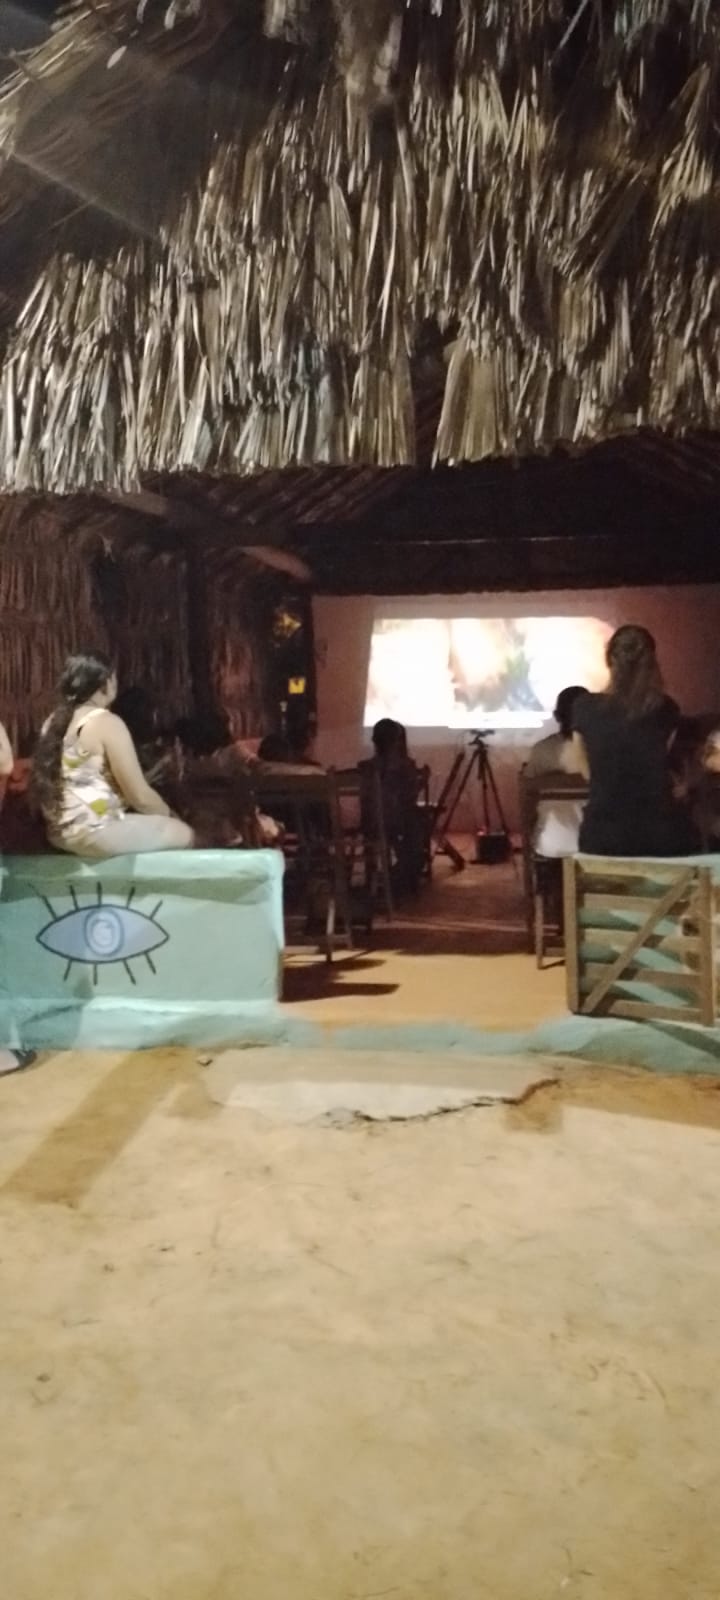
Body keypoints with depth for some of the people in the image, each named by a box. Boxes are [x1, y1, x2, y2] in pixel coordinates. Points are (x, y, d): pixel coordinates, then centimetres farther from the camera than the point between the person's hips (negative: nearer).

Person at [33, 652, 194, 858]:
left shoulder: (55, 720, 11)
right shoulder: (107, 723, -14)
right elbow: (140, 797, -15)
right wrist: (169, 814, 6)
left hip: (60, 831, 9)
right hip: (93, 833, -9)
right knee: (183, 834, 6)